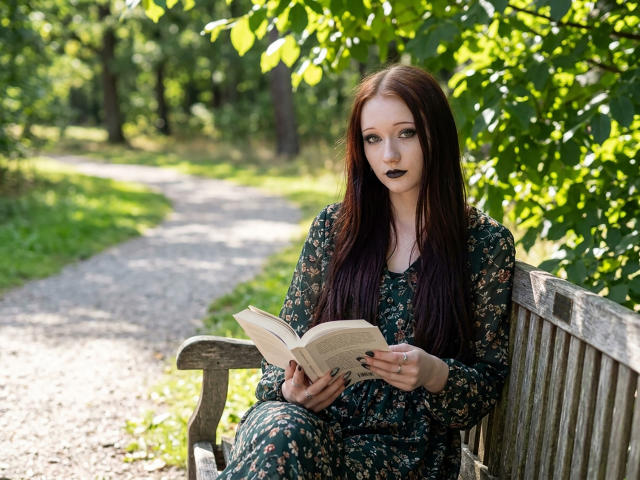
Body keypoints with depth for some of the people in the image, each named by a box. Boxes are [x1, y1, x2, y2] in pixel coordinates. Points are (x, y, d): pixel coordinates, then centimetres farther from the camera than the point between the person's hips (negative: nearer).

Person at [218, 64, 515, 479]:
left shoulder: (486, 243, 0)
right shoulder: (334, 226, 8)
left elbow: (489, 379, 2)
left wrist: (434, 374, -19)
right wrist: (289, 388, -11)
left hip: (402, 444, -2)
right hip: (308, 416, 3)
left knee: (281, 446, -33)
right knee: (279, 430, -35)